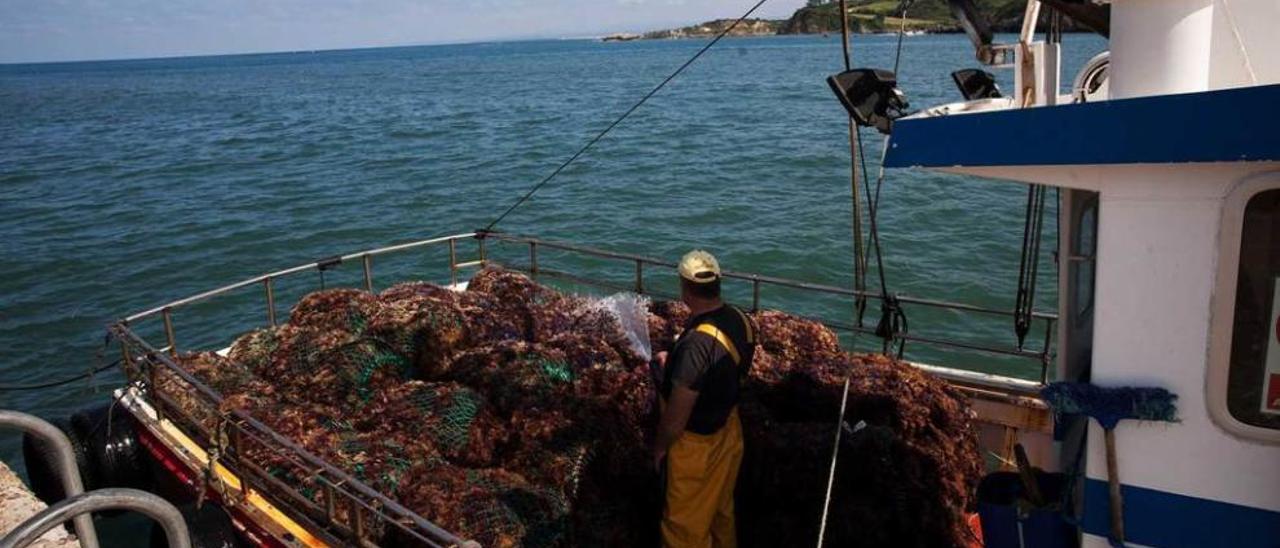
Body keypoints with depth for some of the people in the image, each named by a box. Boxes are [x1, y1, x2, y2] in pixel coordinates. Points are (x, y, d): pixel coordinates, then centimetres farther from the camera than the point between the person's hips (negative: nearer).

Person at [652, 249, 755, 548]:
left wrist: (659, 446, -8)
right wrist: (676, 365, 15)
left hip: (698, 444, -8)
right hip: (729, 430, 8)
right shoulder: (739, 320, -9)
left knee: (687, 524, 13)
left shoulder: (697, 343, -34)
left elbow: (677, 414, -26)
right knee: (721, 510, 28)